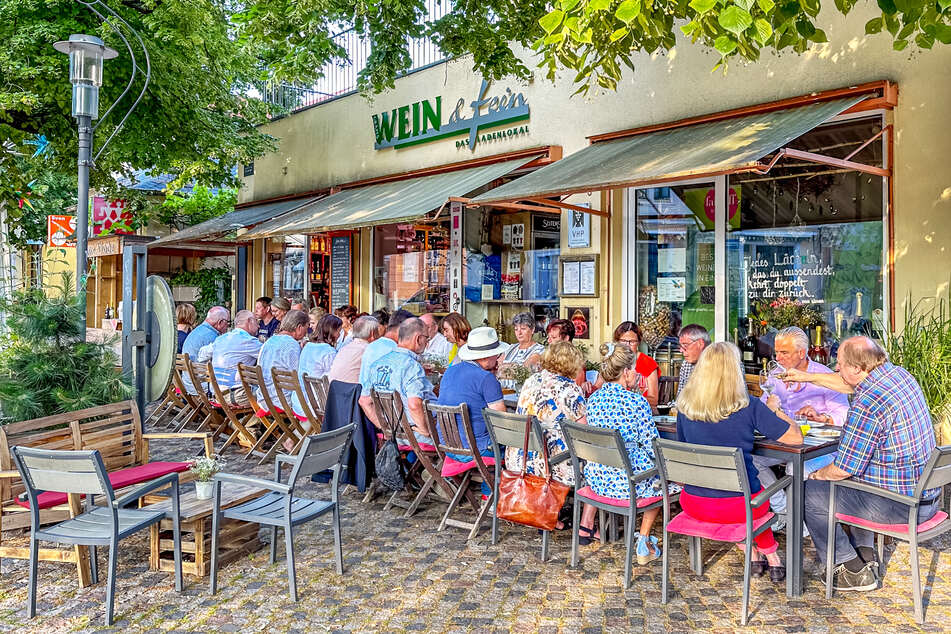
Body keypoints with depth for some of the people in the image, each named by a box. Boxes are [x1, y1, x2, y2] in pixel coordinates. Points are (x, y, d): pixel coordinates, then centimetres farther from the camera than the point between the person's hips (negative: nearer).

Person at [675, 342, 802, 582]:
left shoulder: (685, 406, -7)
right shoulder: (748, 407, -16)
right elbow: (795, 438, -10)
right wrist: (775, 410, 9)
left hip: (694, 505, 3)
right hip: (739, 508, -2)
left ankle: (753, 554, 36)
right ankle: (771, 558, 40)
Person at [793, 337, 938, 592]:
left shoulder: (867, 405, -28)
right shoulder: (900, 374, 0)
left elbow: (843, 469, -21)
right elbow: (850, 385, 22)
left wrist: (819, 474, -1)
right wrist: (808, 377, 25)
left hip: (899, 507, -10)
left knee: (809, 492, 2)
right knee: (854, 484, 32)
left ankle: (853, 571, 12)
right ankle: (865, 556, 32)